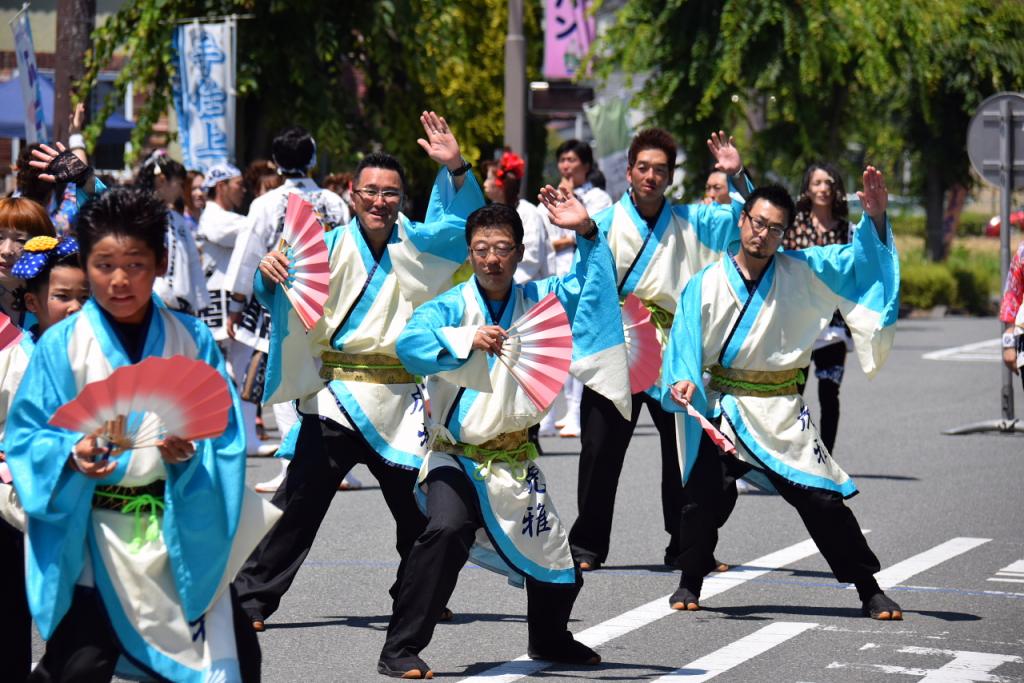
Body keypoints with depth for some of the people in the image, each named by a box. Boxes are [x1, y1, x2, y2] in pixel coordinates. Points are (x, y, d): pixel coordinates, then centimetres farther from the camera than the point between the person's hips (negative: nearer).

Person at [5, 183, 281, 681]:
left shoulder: (193, 339, 1)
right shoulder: (61, 346, -4)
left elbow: (225, 436, -2)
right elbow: (26, 437, -5)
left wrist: (191, 455, -22)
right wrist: (71, 456, -24)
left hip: (182, 530, 3)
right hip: (92, 533, -3)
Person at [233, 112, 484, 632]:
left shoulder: (414, 245, 7)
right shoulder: (331, 247, -3)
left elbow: (463, 221, 2)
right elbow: (277, 296, -10)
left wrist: (455, 169, -14)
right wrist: (269, 270, -33)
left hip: (399, 400, 4)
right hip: (337, 395, -4)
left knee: (419, 505, 12)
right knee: (299, 501, -10)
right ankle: (252, 599, -6)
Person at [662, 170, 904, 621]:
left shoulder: (802, 273, -1)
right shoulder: (706, 284, -5)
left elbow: (858, 260, 4)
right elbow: (684, 346, -6)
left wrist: (875, 219, -12)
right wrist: (683, 381, -25)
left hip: (781, 413, 1)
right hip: (719, 408, -1)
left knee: (822, 499, -1)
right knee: (702, 494, -10)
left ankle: (869, 591, 10)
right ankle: (690, 582, 12)